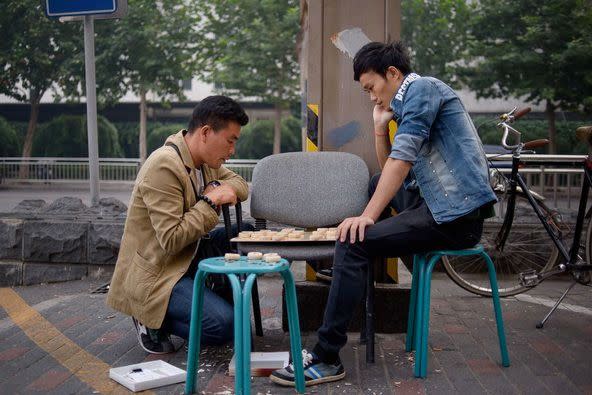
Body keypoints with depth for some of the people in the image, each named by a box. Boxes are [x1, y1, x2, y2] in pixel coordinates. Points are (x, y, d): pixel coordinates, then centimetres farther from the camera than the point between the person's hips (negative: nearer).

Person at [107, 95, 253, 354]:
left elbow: (241, 185, 17)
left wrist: (220, 187, -6)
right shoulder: (164, 167, -25)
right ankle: (152, 321, 0)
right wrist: (210, 202, -22)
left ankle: (207, 300, 6)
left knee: (246, 235, -3)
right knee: (224, 325, -23)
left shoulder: (204, 160, 4)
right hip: (153, 276, -9)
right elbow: (172, 241, -28)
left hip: (188, 256, 9)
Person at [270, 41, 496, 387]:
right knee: (377, 185, 29)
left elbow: (402, 159, -19)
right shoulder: (408, 103, 21)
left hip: (457, 214, -10)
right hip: (441, 200, 10)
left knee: (352, 243, -20)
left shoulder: (421, 88, -8)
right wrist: (381, 125, 12)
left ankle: (327, 359, -16)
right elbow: (390, 168, 23)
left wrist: (368, 216, -21)